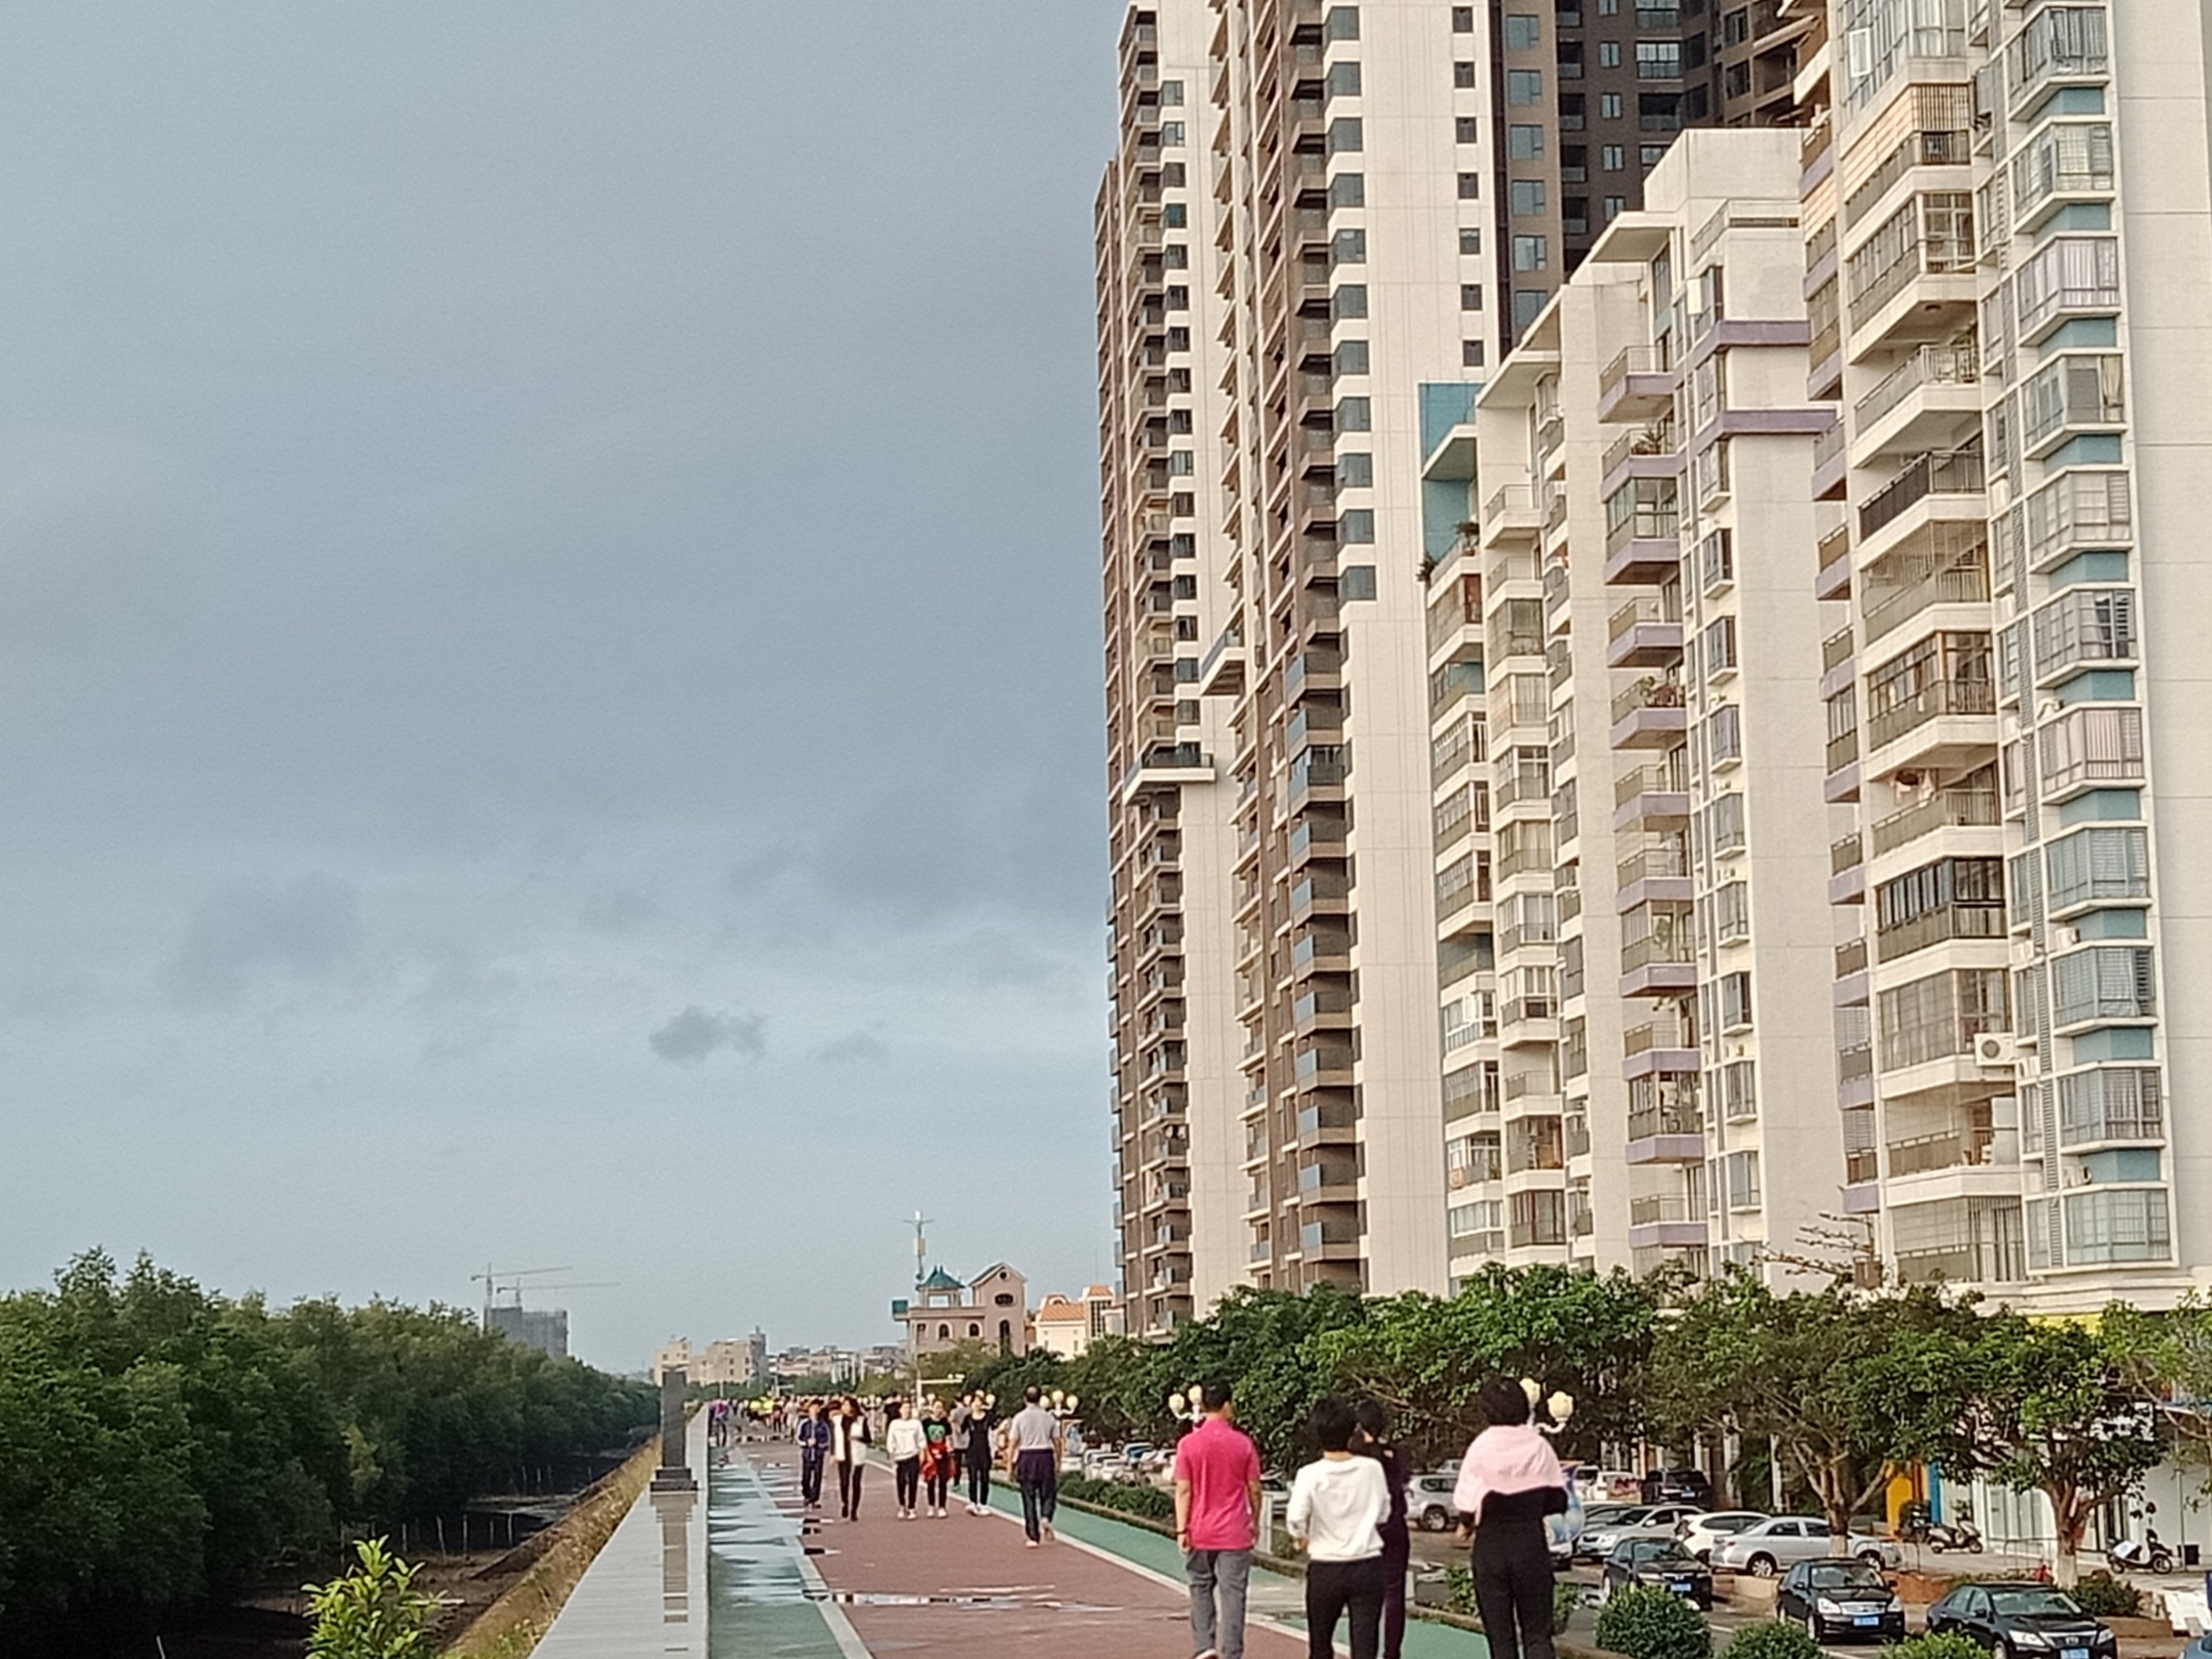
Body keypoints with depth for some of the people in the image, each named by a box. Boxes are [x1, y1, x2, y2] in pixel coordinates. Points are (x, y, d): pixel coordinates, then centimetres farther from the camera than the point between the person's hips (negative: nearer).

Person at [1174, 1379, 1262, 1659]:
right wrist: (1255, 1521, 15)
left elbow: (1183, 1490, -7)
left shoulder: (1188, 1444, -6)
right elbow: (1254, 1489, 1)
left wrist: (1181, 1530, -3)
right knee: (1232, 1594, 3)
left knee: (1201, 1588, 16)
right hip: (1235, 1533, 0)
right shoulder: (1243, 1443, -5)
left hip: (1200, 1532, 1)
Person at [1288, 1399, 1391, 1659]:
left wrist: (1302, 1537, 1)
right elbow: (1383, 1514, 6)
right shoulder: (1372, 1469, -4)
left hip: (1325, 1569, -1)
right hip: (1368, 1566, 1)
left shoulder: (1310, 1475, -11)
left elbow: (1295, 1518, -21)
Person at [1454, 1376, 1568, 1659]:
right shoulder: (1539, 1447, -3)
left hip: (1491, 1544, -1)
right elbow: (1558, 1501, 4)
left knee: (1500, 1635, 7)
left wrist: (1466, 1523, 10)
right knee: (1537, 1632, 6)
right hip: (1531, 1544, 1)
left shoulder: (1481, 1448, -10)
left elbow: (1468, 1507, -12)